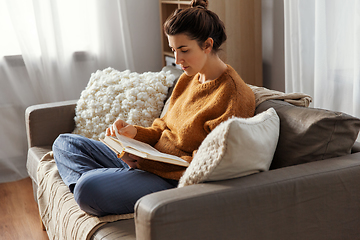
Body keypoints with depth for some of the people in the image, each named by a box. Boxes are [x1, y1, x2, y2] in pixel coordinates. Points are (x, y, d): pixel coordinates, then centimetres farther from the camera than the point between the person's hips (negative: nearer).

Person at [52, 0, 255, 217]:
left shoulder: (235, 95, -16)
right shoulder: (188, 79, 12)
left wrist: (145, 162, -21)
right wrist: (134, 132, -4)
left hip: (176, 181, -10)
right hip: (150, 162, 10)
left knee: (88, 188, -35)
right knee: (65, 143, 10)